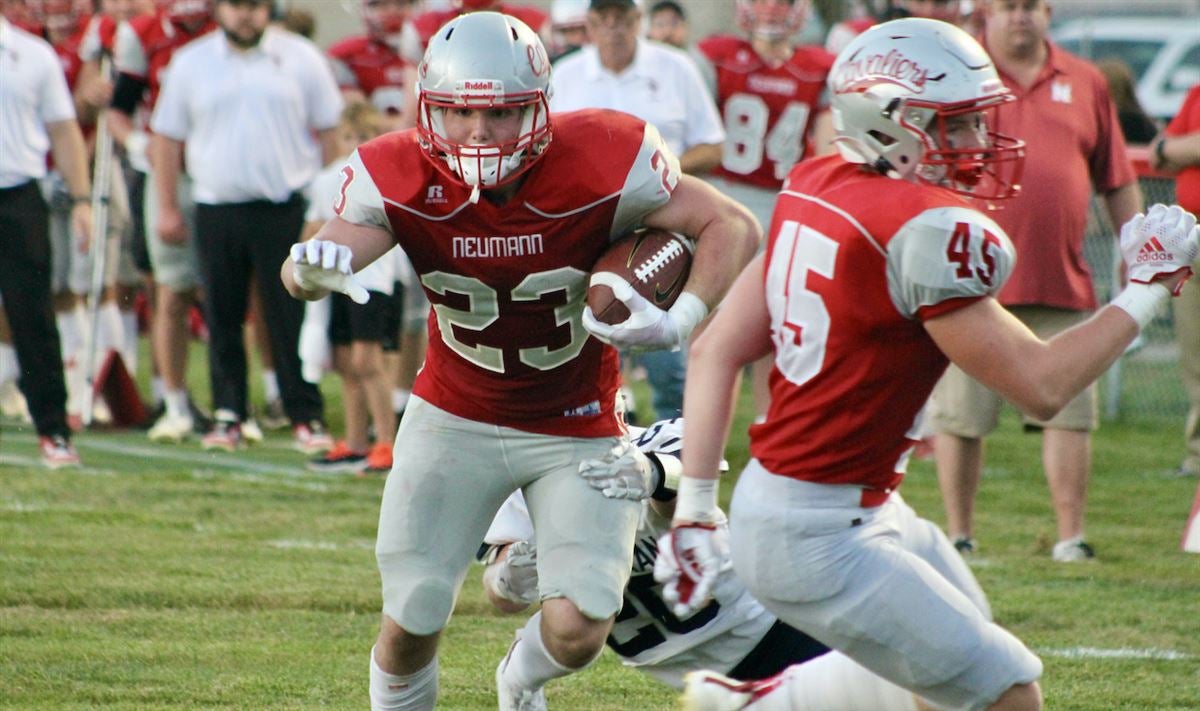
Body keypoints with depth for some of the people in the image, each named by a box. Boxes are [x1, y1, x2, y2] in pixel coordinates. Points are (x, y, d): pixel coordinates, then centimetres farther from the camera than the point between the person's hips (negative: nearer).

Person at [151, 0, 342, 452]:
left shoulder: (300, 59, 3)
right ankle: (228, 416, 13)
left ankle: (306, 418, 1)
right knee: (223, 320, 5)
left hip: (284, 207, -2)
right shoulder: (190, 63, 7)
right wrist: (167, 208, 8)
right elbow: (167, 137, 11)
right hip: (216, 208, 2)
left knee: (291, 317, -4)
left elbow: (327, 131, 6)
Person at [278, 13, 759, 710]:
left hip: (578, 429, -1)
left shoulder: (600, 165, -24)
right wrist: (312, 268, -55)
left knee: (577, 632, -11)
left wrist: (678, 323, -30)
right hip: (456, 418, 1)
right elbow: (316, 262, -30)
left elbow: (734, 227, -16)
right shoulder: (399, 177, -18)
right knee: (411, 626, -3)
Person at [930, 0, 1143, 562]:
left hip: (1062, 284, 2)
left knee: (1069, 414, 1)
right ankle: (959, 534, 11)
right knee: (960, 415, 1)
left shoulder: (1085, 83, 11)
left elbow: (1118, 182, 16)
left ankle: (1070, 537, 8)